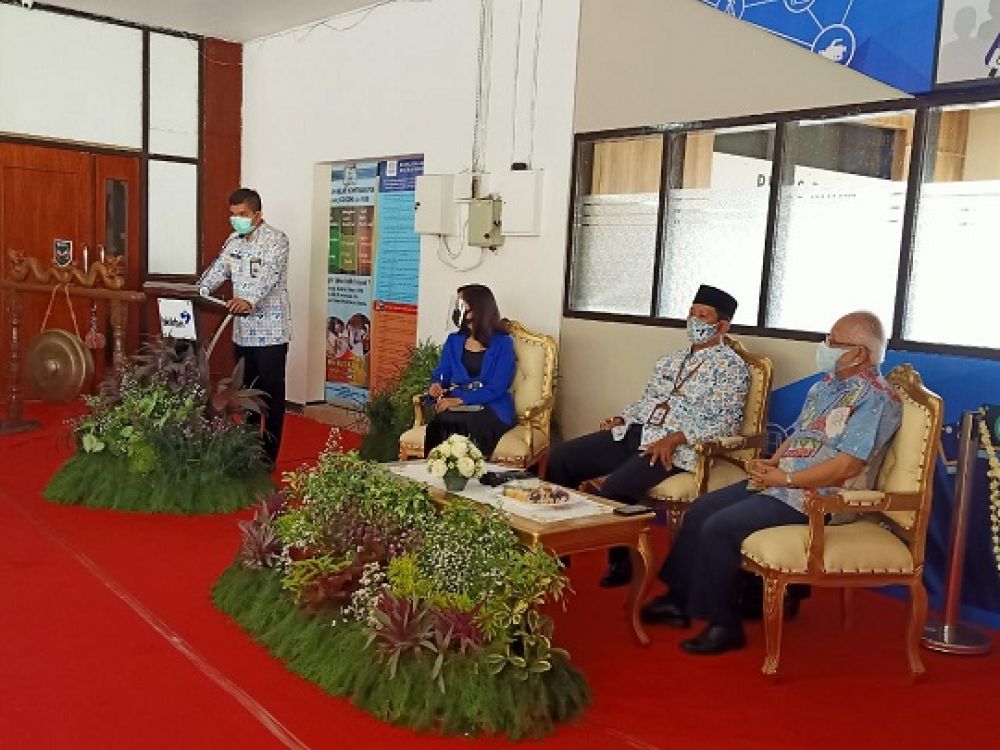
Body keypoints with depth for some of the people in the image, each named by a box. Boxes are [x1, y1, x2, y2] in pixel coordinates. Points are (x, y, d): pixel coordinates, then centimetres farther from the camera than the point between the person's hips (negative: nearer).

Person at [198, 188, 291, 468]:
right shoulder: (233, 241, 11)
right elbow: (217, 270, 5)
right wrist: (197, 293, -12)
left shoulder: (276, 239, -12)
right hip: (243, 329, 7)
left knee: (272, 392, 0)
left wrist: (249, 300, -44)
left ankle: (269, 454, 8)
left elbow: (268, 275, -27)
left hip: (270, 330, -7)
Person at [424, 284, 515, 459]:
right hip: (454, 405, 3)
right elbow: (441, 373, 16)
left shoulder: (502, 343, 2)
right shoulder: (453, 340, 19)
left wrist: (460, 399, -18)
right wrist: (437, 385, -9)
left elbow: (497, 388, -8)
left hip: (491, 409, -3)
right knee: (442, 422, -32)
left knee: (466, 424, -36)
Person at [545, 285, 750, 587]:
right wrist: (621, 418, 8)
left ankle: (619, 563, -8)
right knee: (560, 458, -6)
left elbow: (726, 422, -11)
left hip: (677, 447, -8)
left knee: (615, 488, -32)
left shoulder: (731, 366, -1)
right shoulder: (673, 359, 23)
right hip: (634, 432, 8)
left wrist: (674, 439, -21)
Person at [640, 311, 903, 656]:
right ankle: (679, 600, 12)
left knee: (719, 527, -20)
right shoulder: (827, 384, 13)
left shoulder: (875, 398, -16)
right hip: (781, 481, 10)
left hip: (817, 496, -10)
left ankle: (724, 624, -5)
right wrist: (772, 463, 2)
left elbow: (847, 466, -23)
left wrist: (785, 479, -18)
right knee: (701, 509, 4)